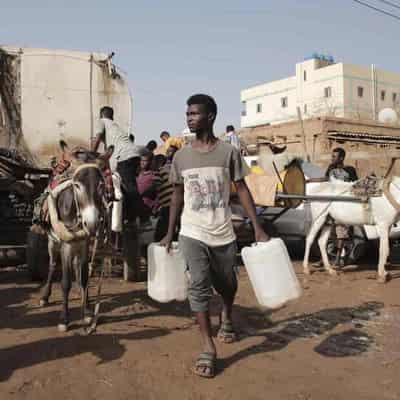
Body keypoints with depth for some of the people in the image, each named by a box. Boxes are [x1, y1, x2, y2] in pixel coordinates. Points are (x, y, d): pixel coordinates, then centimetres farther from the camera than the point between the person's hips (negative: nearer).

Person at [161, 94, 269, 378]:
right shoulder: (181, 156, 1)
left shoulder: (229, 151, -6)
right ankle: (208, 349, 0)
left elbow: (242, 189, -3)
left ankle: (227, 317, 47)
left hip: (223, 233, 0)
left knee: (227, 284, 15)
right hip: (192, 234, 1)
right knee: (199, 286, -9)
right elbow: (177, 196, 10)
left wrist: (258, 228, -8)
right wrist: (169, 234, 12)